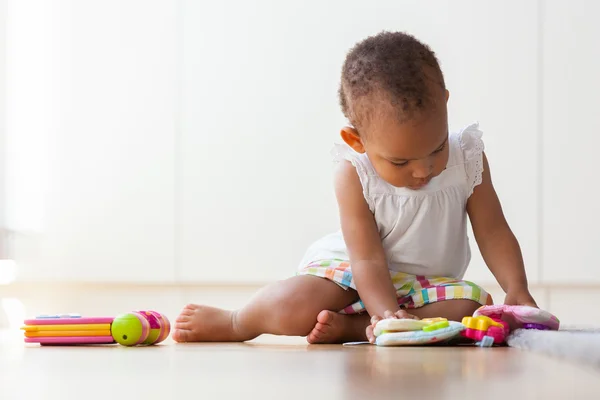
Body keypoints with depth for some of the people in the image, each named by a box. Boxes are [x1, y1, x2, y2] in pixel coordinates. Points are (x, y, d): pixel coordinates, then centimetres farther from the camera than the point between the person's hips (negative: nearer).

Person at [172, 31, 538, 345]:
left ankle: (346, 327, -27)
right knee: (293, 306, -31)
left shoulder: (468, 159, -12)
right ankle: (237, 323, 4)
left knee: (471, 307, -30)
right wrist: (387, 313, -39)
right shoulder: (354, 175, -20)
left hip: (428, 284, 3)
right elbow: (368, 259, -22)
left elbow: (493, 232, -6)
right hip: (351, 272, -3)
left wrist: (517, 290, -21)